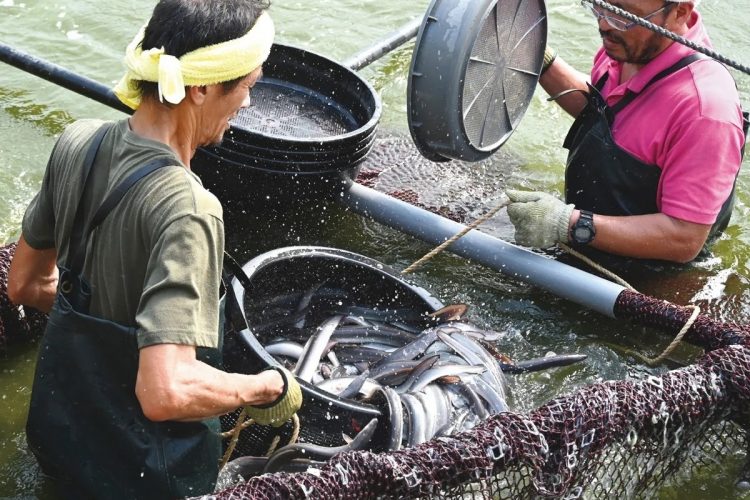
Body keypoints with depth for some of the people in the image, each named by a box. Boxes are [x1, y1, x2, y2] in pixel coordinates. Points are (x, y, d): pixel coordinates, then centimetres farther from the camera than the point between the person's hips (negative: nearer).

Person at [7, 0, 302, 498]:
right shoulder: (186, 209, -34)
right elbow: (166, 392, -40)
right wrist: (268, 388, -22)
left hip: (58, 431, 6)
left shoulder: (77, 143, -10)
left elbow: (26, 284, 4)